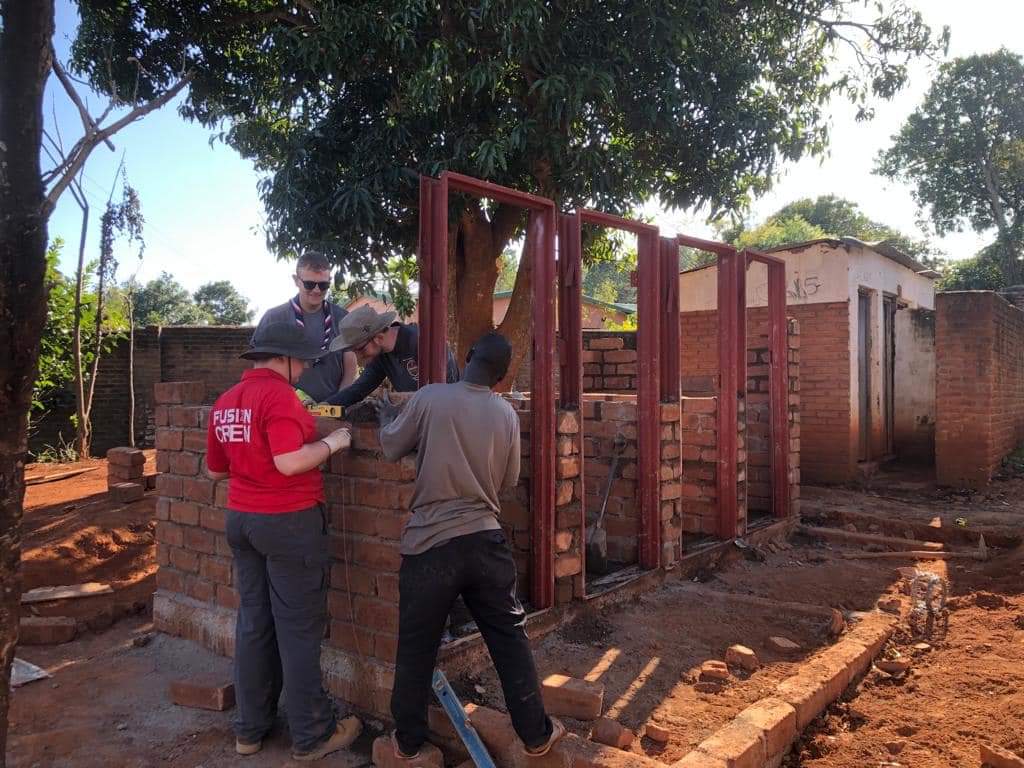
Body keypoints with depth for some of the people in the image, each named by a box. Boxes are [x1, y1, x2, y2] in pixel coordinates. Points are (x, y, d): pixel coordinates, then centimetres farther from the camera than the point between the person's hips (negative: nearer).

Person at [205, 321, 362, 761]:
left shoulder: (225, 402, 9)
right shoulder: (278, 395, -17)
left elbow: (214, 470, 16)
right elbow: (289, 463, -26)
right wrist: (331, 443, -12)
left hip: (241, 519, 8)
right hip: (288, 522, -8)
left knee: (253, 623, 15)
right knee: (299, 628, 1)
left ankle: (249, 729, 26)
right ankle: (312, 736, 13)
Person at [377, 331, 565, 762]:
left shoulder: (431, 398, -9)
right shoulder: (506, 414, 1)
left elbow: (392, 449, 4)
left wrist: (387, 418, 24)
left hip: (430, 542, -2)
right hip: (485, 540, 2)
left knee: (416, 647, 13)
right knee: (510, 640, 15)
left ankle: (408, 742, 28)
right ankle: (536, 735, 26)